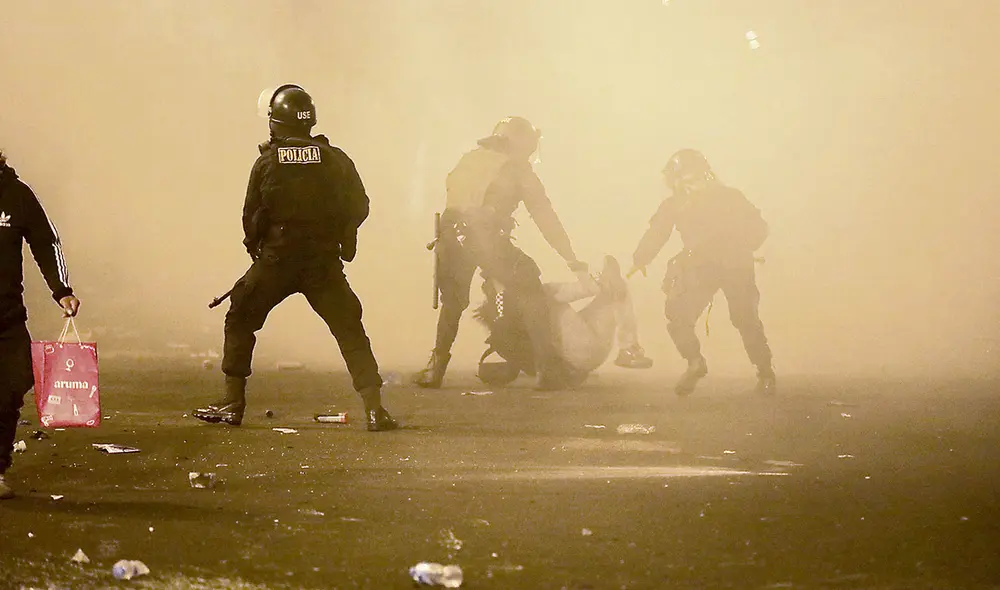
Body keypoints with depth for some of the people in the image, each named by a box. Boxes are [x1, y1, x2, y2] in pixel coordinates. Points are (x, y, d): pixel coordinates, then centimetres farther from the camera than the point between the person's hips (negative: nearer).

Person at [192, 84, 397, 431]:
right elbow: (359, 208, 5)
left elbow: (251, 217, 0)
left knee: (240, 321, 15)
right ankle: (374, 408, -4)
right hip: (324, 262, 1)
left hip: (276, 260, -1)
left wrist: (256, 246, 19)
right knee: (350, 330, 7)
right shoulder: (334, 159, -1)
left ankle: (233, 403, 12)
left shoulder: (267, 162, -4)